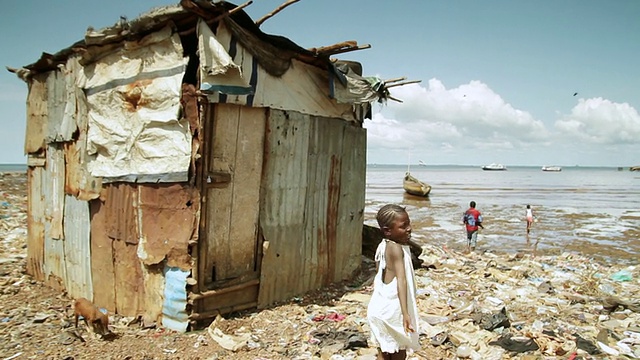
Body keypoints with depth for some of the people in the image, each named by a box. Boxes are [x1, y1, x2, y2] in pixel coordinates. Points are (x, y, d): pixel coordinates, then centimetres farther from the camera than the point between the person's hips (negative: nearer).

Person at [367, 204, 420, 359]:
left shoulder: (382, 246, 6)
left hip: (381, 307, 8)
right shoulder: (396, 248, -19)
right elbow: (401, 280, -28)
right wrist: (405, 312, -33)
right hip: (392, 309, -8)